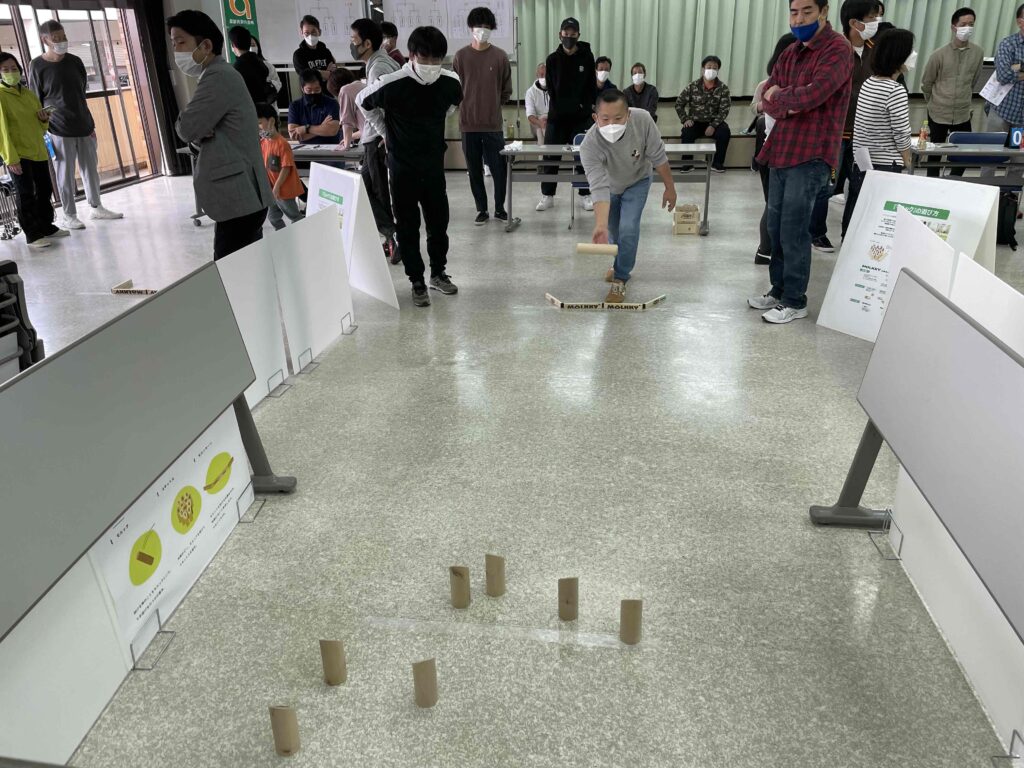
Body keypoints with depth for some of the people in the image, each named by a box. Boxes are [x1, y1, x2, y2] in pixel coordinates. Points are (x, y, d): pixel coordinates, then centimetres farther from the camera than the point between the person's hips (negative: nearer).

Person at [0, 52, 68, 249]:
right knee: (26, 195, -5)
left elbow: (40, 127, 23)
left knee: (45, 190, 14)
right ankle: (32, 235, 0)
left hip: (39, 152, 7)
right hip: (18, 155, -7)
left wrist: (44, 118, -1)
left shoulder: (28, 93, 13)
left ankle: (46, 227, 28)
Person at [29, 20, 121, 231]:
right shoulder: (37, 66, -5)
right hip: (58, 130, -4)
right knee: (65, 174, 0)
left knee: (91, 169, 11)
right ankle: (68, 216, 9)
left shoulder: (75, 62, 7)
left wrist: (90, 124, 13)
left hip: (84, 126, 4)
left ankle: (96, 208, 25)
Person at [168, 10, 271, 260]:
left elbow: (186, 128, -17)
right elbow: (197, 133, 17)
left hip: (238, 199, -10)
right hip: (241, 196, 10)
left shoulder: (219, 77, -13)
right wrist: (198, 135, -5)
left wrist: (195, 133, 5)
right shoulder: (218, 76, 19)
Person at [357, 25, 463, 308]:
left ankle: (438, 273, 29)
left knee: (439, 221, 11)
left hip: (434, 164, 3)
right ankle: (417, 282, 16)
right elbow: (363, 103, 0)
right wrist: (387, 133, 3)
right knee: (408, 226, 4)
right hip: (402, 166, -3)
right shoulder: (391, 85, -21)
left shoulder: (451, 81, -11)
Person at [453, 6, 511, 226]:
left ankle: (499, 208, 19)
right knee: (475, 170, 7)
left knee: (499, 168, 1)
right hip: (468, 123, 1)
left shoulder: (500, 56, 1)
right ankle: (482, 210, 20)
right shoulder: (461, 56, 0)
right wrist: (467, 107, 6)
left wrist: (493, 106, 7)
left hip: (493, 123, 0)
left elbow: (506, 90, 9)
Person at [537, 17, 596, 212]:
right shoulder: (552, 59, 3)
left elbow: (592, 86, 3)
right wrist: (557, 109, -5)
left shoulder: (587, 57, 2)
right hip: (557, 116, 1)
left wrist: (587, 107, -6)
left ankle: (585, 195, 10)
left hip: (581, 116, -1)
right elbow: (551, 89, 4)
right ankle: (547, 195, 12)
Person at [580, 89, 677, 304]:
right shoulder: (589, 146, -41)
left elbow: (658, 157, -22)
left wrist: (670, 187, -12)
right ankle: (622, 264, 45)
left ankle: (620, 278, 6)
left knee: (628, 229, -13)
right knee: (613, 230, 16)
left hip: (637, 181, 0)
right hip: (610, 185, 1)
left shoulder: (643, 120, -36)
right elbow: (599, 188, -46)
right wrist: (601, 225, -58)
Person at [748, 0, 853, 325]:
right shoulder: (790, 53, 16)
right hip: (781, 152, 8)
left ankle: (795, 301, 5)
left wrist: (779, 96, -5)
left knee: (793, 230, -5)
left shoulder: (837, 50, -9)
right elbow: (768, 100, 8)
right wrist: (788, 104, -13)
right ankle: (778, 290, 24)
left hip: (810, 155, -8)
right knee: (775, 227, 11)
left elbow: (811, 95, -23)